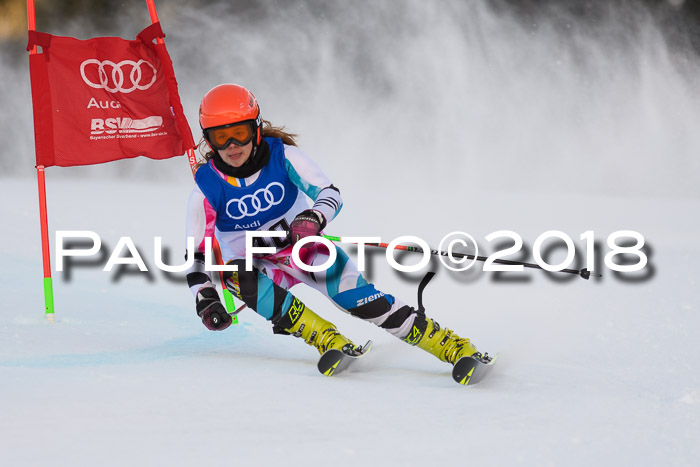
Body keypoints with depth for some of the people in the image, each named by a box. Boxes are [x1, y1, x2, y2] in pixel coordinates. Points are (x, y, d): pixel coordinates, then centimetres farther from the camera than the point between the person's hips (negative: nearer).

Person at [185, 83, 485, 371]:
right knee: (239, 277, -35)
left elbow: (330, 194, -17)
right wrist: (205, 301, -19)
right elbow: (196, 253, -5)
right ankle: (324, 337, -33)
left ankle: (447, 344, -23)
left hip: (304, 246, 0)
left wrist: (313, 219, -40)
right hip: (255, 263, 1)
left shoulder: (281, 155, -13)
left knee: (358, 297, -24)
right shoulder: (207, 189, -12)